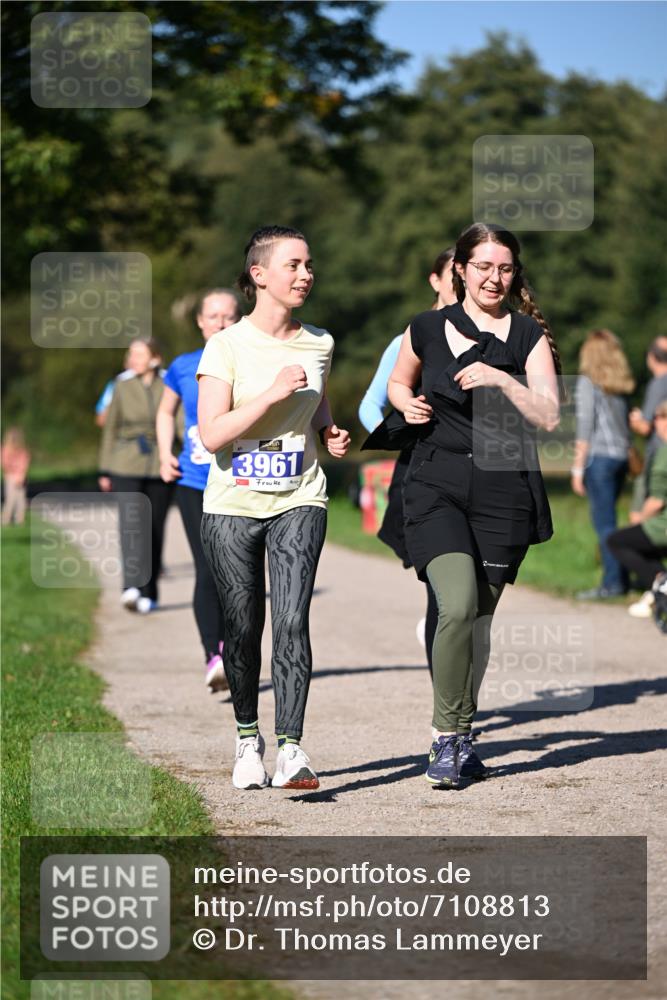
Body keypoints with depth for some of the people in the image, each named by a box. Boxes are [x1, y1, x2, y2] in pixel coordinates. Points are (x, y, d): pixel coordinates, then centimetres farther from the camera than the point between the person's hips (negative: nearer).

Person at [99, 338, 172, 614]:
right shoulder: (123, 388, 6)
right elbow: (110, 428, 11)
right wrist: (105, 470, 10)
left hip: (160, 466, 0)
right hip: (127, 467, 0)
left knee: (155, 528, 5)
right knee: (131, 523, -17)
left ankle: (148, 594, 17)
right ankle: (132, 587, -30)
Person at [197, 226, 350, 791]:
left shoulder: (318, 345, 7)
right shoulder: (227, 346, -5)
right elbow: (212, 433, -14)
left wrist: (331, 437, 5)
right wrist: (274, 391, -21)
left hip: (299, 501, 2)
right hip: (234, 507, -1)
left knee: (292, 621, -15)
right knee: (243, 628, 6)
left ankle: (290, 749, -19)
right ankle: (247, 736, 26)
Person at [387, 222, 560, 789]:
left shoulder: (528, 335, 2)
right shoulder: (427, 330, 5)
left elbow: (549, 417, -5)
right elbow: (398, 382, 23)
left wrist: (502, 380, -18)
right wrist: (408, 404, 1)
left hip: (504, 490, 1)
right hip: (437, 486, -1)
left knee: (479, 618, 6)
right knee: (458, 606, -19)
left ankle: (459, 739, 23)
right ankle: (447, 733, -7)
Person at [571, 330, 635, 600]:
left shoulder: (588, 382, -6)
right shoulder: (621, 384, 12)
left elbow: (585, 428, -9)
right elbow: (627, 425, 12)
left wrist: (578, 468, -7)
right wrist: (632, 457, 15)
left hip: (599, 456, -7)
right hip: (621, 456, 7)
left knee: (604, 522, -4)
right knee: (607, 520, 15)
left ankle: (613, 582, -5)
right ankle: (620, 578, 14)